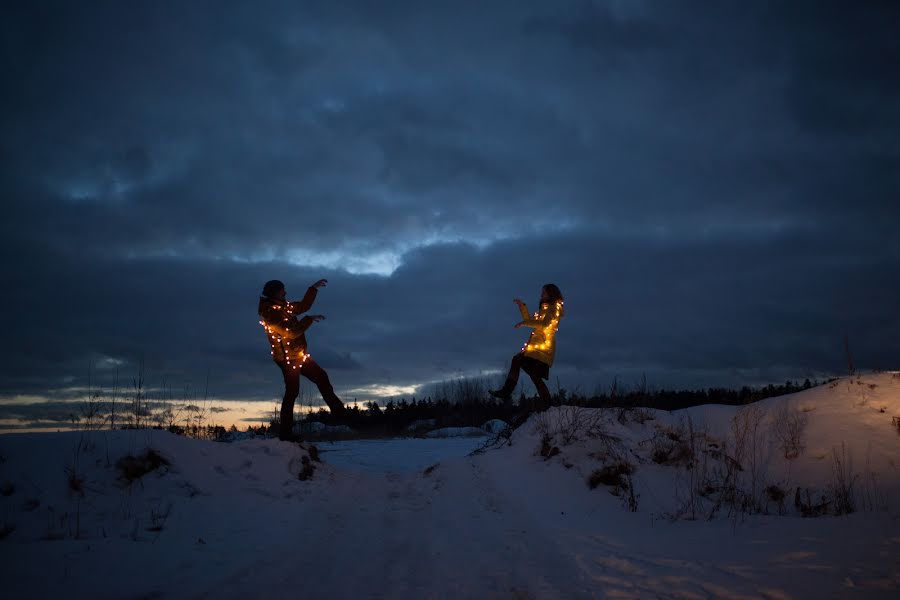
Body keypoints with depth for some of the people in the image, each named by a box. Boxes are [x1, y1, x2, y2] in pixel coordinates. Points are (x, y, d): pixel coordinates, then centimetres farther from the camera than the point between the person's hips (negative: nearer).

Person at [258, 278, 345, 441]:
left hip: (298, 354, 10)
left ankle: (339, 412, 23)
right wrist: (310, 319, -17)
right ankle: (285, 432, -2)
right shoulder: (270, 312, -19)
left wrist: (314, 288, 15)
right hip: (288, 357, -10)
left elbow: (303, 306, 21)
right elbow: (292, 332, -25)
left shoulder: (282, 306, 9)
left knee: (321, 377, 14)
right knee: (292, 391, -8)